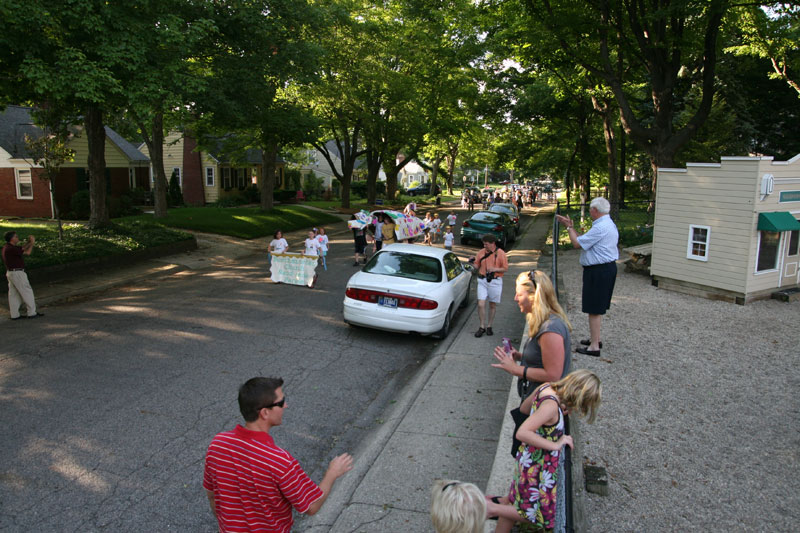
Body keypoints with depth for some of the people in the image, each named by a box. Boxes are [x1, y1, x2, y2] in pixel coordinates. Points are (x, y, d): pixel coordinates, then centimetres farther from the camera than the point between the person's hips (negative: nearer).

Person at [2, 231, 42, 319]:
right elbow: (27, 252, -17)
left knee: (14, 294, 10)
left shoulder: (8, 247, 9)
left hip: (11, 273, 10)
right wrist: (32, 243, -4)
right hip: (17, 273, -10)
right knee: (27, 292, -3)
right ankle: (32, 313, 1)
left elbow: (22, 248, 19)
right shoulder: (11, 249, -20)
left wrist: (28, 242, 7)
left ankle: (14, 315, 13)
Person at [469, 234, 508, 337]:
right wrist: (472, 262, -9)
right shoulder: (481, 253, 5)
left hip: (495, 282, -2)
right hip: (482, 281, 2)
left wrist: (495, 269, -17)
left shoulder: (500, 253, -3)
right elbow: (476, 266, 11)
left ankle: (489, 326, 22)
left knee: (493, 305, 8)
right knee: (481, 304, -7)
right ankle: (482, 327, 6)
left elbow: (505, 268, -2)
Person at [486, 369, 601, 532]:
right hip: (538, 467, -9)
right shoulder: (551, 405, -29)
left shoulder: (546, 388, -5)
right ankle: (492, 508, 9)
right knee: (543, 515, 9)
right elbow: (522, 433, -34)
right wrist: (555, 445, -25)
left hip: (528, 458, 9)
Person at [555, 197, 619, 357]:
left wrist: (569, 227, -3)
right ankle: (595, 339, 34)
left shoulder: (600, 227, -22)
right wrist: (571, 226, 13)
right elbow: (584, 240, 13)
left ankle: (594, 346, 2)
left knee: (594, 309, -4)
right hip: (607, 268, 11)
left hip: (599, 271, -11)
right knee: (597, 307, 21)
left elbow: (577, 243, -18)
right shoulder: (608, 224, 13)